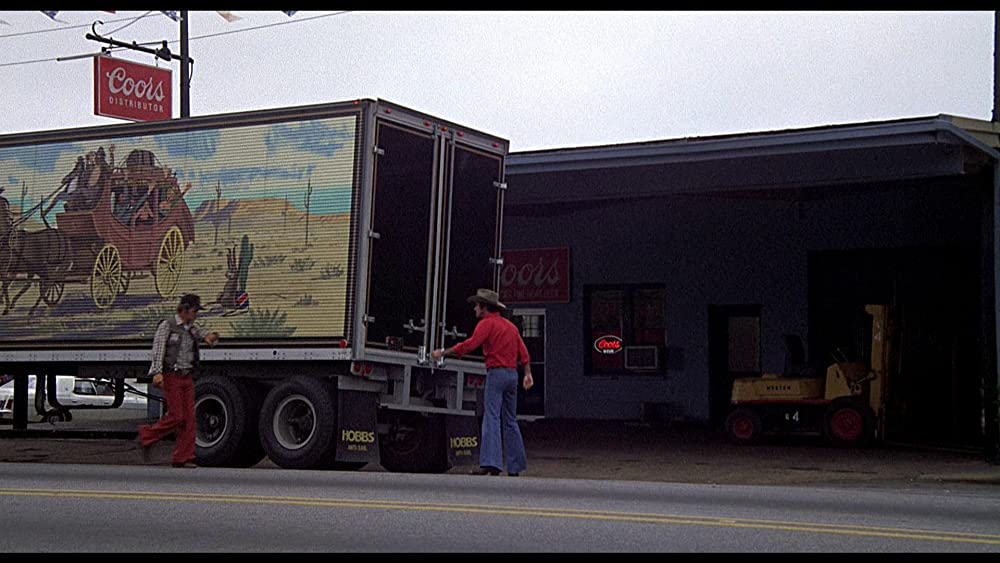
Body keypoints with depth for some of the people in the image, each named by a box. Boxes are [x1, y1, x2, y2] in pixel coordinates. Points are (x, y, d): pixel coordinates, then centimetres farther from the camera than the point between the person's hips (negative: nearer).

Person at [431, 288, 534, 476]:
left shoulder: (487, 323, -5)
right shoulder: (509, 325, 20)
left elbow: (470, 344, -17)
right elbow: (523, 350, 13)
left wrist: (443, 352, -15)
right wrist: (528, 373, 8)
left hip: (496, 372, -8)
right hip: (512, 374, 8)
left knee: (491, 418, -13)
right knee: (510, 420, 11)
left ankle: (491, 463, -23)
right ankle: (515, 467, 11)